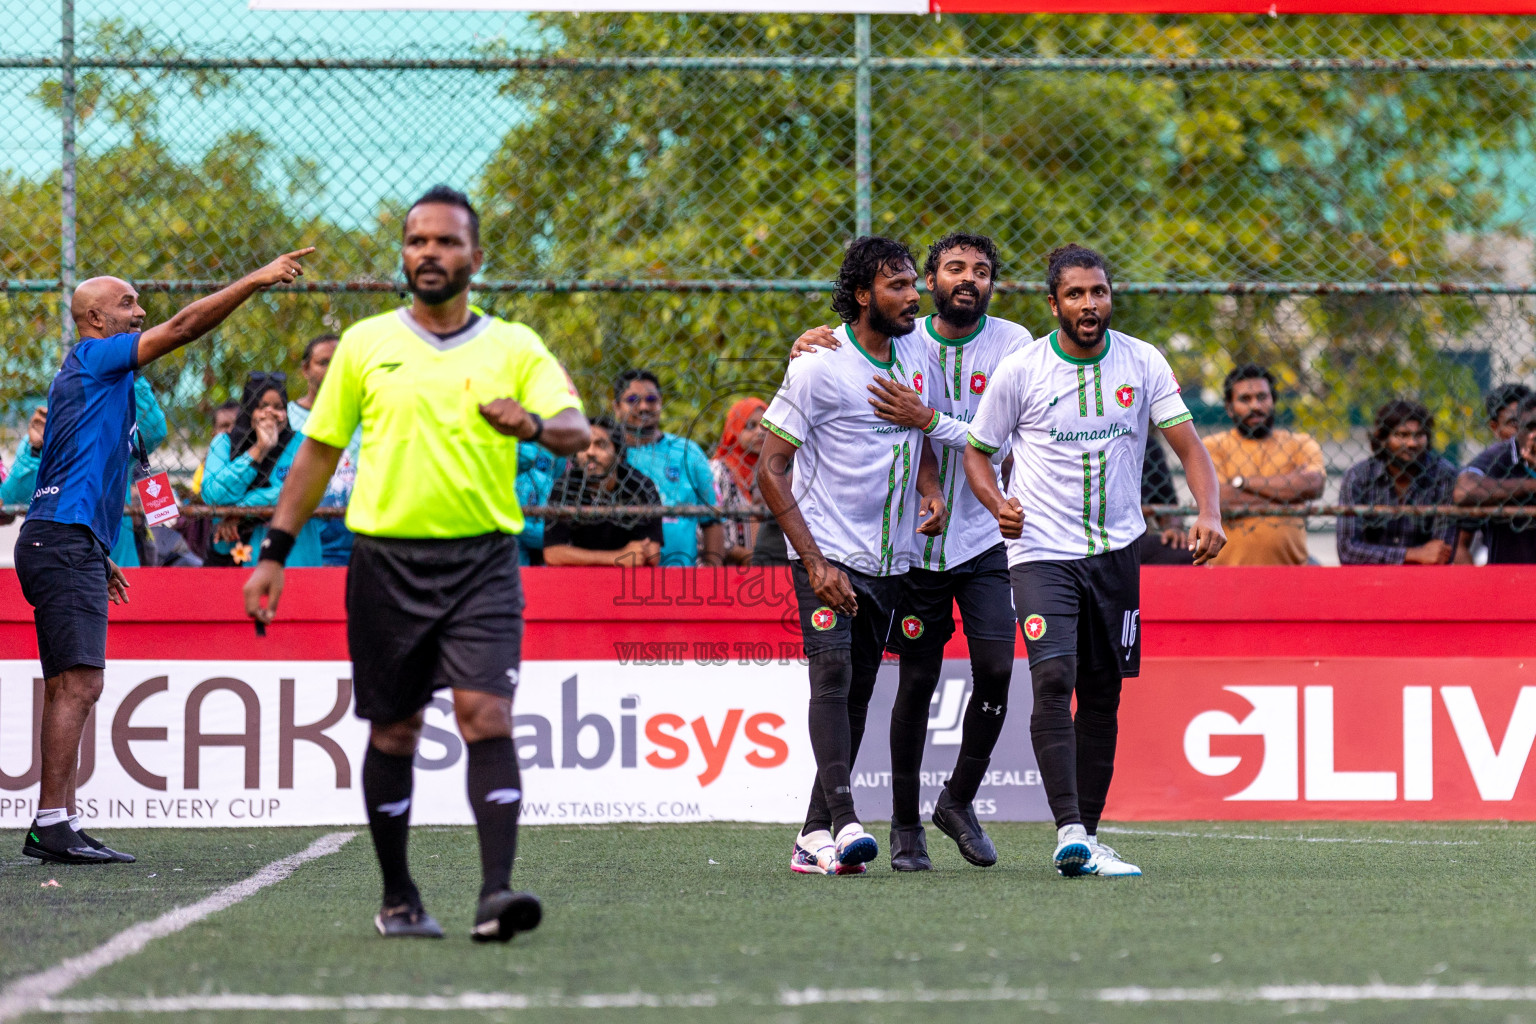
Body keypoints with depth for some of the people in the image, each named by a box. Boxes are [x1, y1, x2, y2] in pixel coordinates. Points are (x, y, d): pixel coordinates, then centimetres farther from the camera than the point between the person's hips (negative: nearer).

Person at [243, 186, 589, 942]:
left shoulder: (514, 348, 6)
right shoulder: (364, 345, 9)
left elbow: (575, 430, -6)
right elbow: (318, 452, 14)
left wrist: (534, 424, -29)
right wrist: (274, 554, 11)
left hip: (482, 559, -1)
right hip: (385, 559, 1)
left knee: (486, 715, -15)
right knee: (393, 732, 5)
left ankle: (496, 892, -22)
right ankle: (398, 899, 17)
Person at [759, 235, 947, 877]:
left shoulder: (915, 354, 7)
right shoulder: (818, 368, -12)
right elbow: (770, 471, -11)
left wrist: (930, 489, 1)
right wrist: (814, 563, -18)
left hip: (889, 559, 6)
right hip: (827, 553, -6)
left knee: (856, 693, 6)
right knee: (832, 673, -21)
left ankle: (815, 835, 10)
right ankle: (844, 824, -31)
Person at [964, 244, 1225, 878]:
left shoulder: (1141, 363, 1)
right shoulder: (1019, 371, -5)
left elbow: (1188, 445, -1)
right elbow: (977, 452, 5)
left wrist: (1209, 515, -18)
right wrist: (999, 504, -16)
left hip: (1116, 551, 3)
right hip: (1041, 550, -3)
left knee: (1102, 695, 7)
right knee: (1053, 678, -21)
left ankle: (1086, 835, 16)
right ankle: (1070, 832, -26)